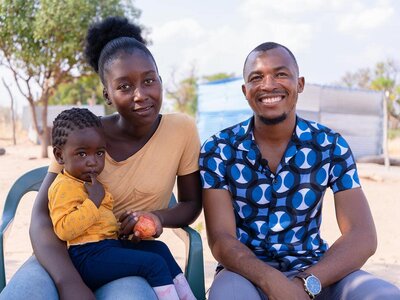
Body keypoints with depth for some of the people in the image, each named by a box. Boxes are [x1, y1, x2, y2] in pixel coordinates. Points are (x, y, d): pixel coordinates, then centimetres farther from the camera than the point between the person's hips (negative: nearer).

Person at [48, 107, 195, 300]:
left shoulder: (91, 183, 20)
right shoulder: (64, 186, -12)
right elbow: (64, 230, -24)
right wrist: (93, 201, -22)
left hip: (108, 244, 11)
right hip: (87, 255, -11)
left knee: (159, 248, 12)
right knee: (154, 263, -18)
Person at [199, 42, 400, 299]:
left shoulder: (331, 147, -4)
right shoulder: (217, 150, -7)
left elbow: (362, 236, -11)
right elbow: (221, 239, -12)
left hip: (314, 270, 2)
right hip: (247, 271, -2)